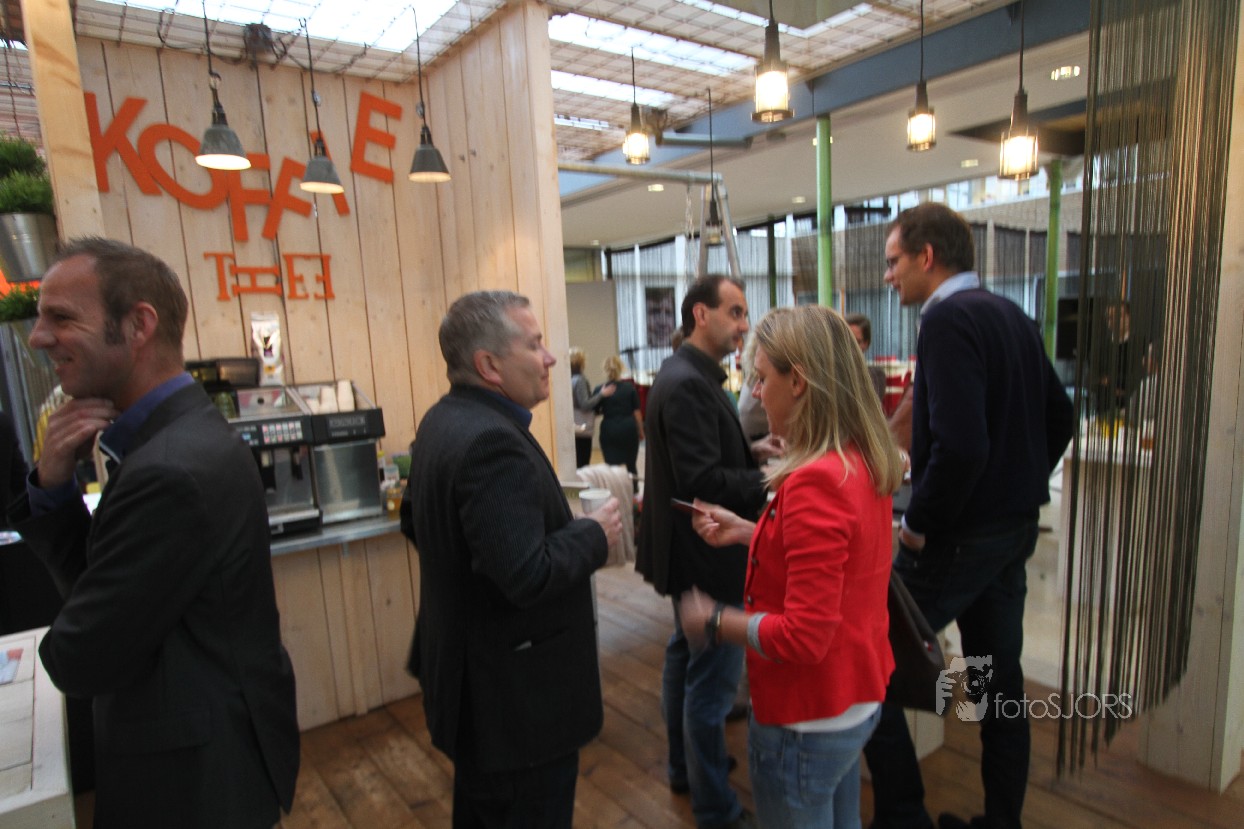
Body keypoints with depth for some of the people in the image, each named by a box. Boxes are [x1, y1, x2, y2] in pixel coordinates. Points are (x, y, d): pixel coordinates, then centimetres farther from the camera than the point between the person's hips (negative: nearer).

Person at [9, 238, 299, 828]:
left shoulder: (174, 470, -31)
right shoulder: (181, 433, -1)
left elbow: (78, 663, -21)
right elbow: (93, 581, 5)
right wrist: (52, 486, -11)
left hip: (196, 777, -8)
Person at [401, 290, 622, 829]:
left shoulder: (442, 421, 4)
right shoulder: (493, 442, -28)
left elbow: (416, 521, 15)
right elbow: (528, 576, -31)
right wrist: (595, 534, -16)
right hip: (518, 700, -10)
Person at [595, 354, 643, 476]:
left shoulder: (599, 390, -4)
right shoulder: (630, 387, -1)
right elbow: (637, 412, 1)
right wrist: (641, 431, 12)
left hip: (609, 430, -1)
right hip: (629, 429, 1)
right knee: (631, 465, 13)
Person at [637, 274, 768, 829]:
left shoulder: (690, 376, 10)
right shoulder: (687, 384, -23)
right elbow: (703, 482, -26)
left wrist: (756, 452, 3)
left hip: (691, 553, 11)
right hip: (706, 557, -11)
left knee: (685, 659, 23)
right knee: (713, 680, 3)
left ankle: (685, 767, 42)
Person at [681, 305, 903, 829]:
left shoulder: (815, 481, -30)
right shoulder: (864, 461, -1)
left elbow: (803, 636, -28)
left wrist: (715, 622, -15)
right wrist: (747, 532, 5)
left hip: (808, 718, -9)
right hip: (856, 699, 9)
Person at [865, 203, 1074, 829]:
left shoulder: (948, 318, -18)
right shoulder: (1013, 317, 9)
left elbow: (960, 445, -28)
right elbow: (1059, 417, 17)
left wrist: (919, 526, -16)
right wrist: (1022, 488, 17)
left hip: (959, 536, -9)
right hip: (1015, 529, 9)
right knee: (1001, 679, 19)